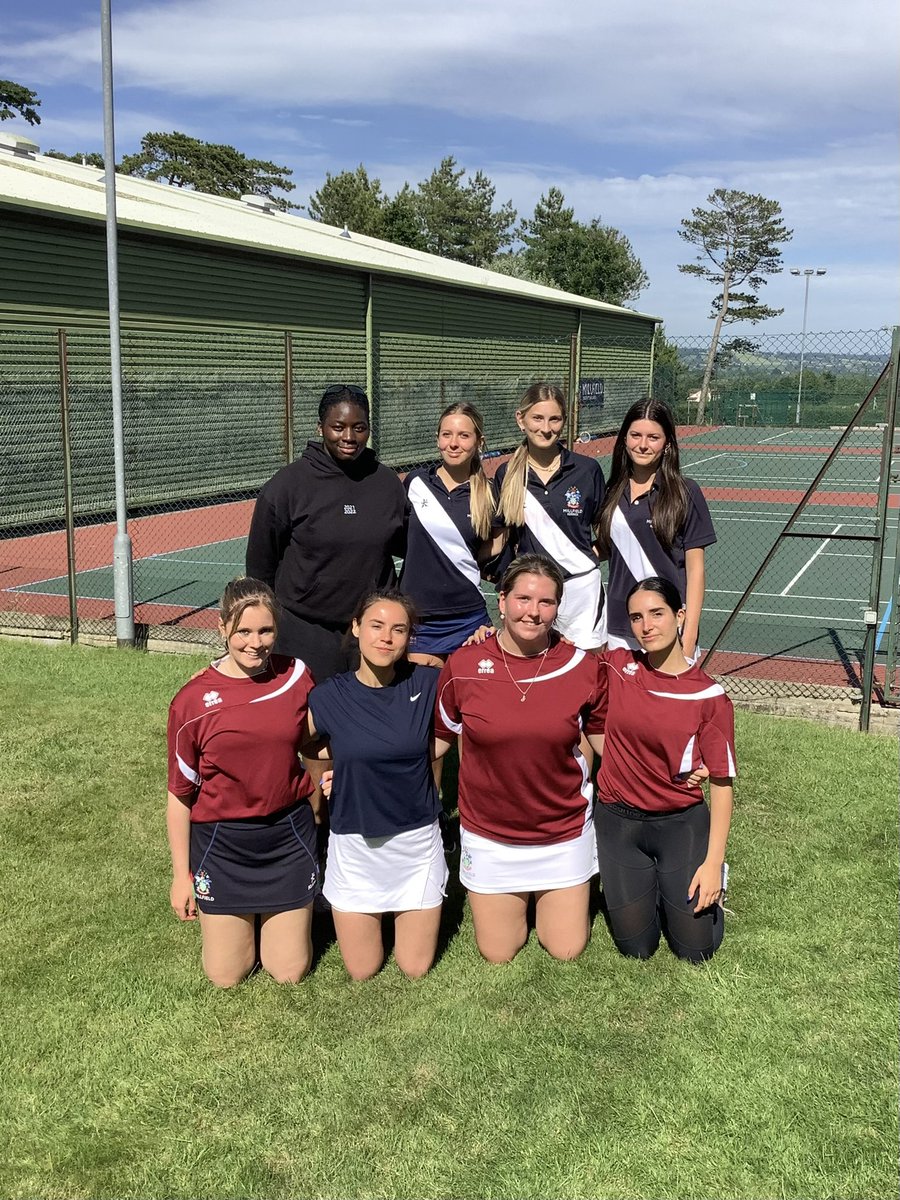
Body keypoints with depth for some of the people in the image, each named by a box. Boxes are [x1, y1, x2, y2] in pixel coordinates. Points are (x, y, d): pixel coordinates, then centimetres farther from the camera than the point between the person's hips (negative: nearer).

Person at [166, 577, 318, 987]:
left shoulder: (297, 676, -8)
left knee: (290, 972, 8)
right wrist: (181, 875, -1)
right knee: (226, 976, 8)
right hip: (222, 843, -1)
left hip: (288, 835, 1)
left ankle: (272, 915, 38)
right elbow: (179, 794, -4)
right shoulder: (193, 700, -13)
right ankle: (240, 918, 38)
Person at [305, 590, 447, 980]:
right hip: (355, 844, 0)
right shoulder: (328, 697, -11)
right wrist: (345, 763, -2)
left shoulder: (427, 684, -12)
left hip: (418, 841, 0)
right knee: (361, 971, 12)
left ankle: (403, 915, 39)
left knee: (416, 969, 11)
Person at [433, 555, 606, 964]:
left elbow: (606, 739, 2)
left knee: (566, 951, 11)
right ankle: (517, 898, 43)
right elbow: (438, 738, -1)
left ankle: (546, 896, 41)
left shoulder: (583, 668, -11)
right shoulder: (463, 666, -13)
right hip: (489, 835, 0)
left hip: (563, 833, 0)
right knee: (497, 954, 12)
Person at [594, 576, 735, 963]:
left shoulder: (709, 696, -12)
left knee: (696, 949, 1)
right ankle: (645, 882, 34)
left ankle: (708, 881, 30)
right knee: (636, 948, 4)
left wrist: (713, 862, -12)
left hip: (682, 824, -1)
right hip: (618, 821, 2)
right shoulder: (616, 667, -7)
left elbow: (721, 782, -9)